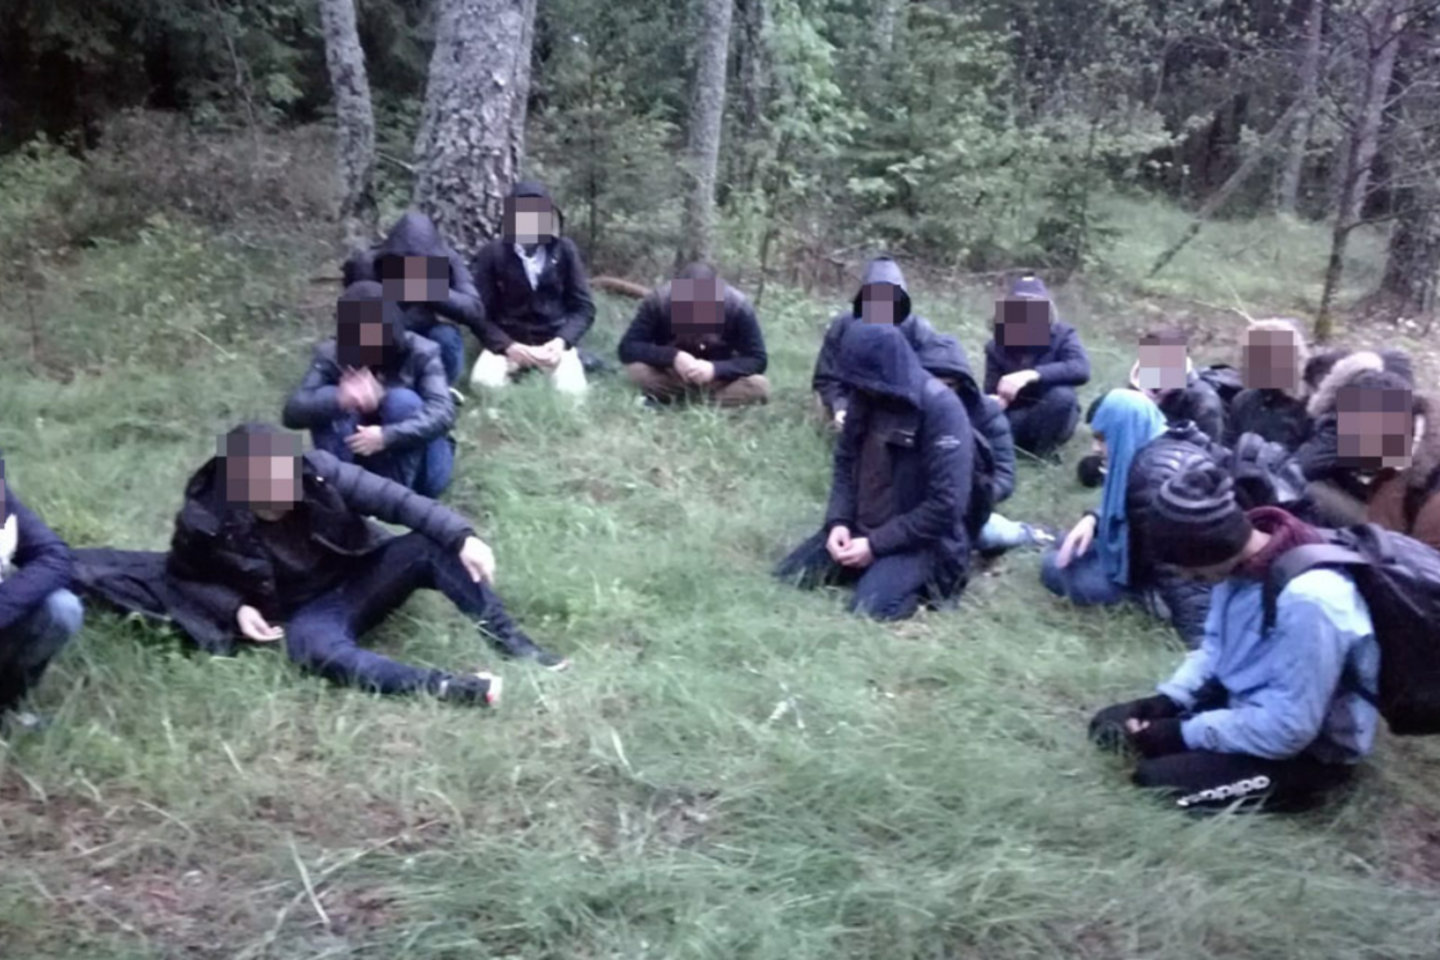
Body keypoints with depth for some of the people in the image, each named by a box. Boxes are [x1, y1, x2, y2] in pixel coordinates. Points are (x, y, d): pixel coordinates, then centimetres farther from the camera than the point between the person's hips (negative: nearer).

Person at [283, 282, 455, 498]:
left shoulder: (420, 353, -16)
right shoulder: (331, 355, -12)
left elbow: (443, 412, -30)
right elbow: (292, 412, -23)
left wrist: (387, 436, -44)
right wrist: (340, 399, -44)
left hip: (418, 471, -1)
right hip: (361, 456, 2)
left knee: (403, 400, -29)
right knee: (325, 400, -22)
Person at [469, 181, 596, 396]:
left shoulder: (565, 250, -1)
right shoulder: (491, 254, -4)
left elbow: (583, 307, 0)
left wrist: (562, 341, -19)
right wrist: (507, 346, -22)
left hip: (553, 340, 0)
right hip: (507, 342, 0)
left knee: (571, 390, -27)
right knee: (484, 382, -30)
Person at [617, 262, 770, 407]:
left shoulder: (738, 306, -23)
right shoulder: (658, 302, -23)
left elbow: (758, 360, -20)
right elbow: (627, 348, -23)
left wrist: (715, 369, -36)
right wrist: (673, 357, -36)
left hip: (720, 379, 1)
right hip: (672, 376, -1)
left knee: (759, 386, -29)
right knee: (636, 370, -30)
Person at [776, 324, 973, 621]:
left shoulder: (941, 408, -21)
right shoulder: (864, 396, 0)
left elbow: (946, 504, -23)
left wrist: (877, 544, -20)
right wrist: (838, 521, -6)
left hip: (919, 540, -7)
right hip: (860, 528, 7)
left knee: (867, 611, -28)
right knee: (787, 579, -5)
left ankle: (921, 581, 1)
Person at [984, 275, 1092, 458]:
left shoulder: (1062, 335, -12)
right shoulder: (997, 346, -5)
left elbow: (1081, 369, -31)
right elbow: (991, 393, -7)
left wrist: (1031, 375, -43)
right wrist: (994, 403, -34)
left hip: (1053, 421, -1)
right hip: (1016, 419, 1)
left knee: (1062, 395, -34)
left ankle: (1042, 454, -12)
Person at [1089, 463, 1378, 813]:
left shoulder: (1307, 600, -35)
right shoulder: (1241, 558, -9)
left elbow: (1288, 728, -29)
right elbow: (1216, 647, 8)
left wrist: (1184, 733, -21)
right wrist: (1164, 701, -7)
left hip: (1310, 747, -8)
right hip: (1247, 702, 8)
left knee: (1155, 779, -19)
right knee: (1114, 724, 1)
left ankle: (1297, 782, -3)